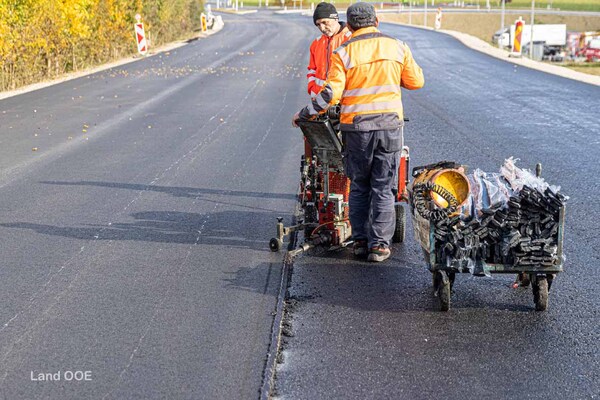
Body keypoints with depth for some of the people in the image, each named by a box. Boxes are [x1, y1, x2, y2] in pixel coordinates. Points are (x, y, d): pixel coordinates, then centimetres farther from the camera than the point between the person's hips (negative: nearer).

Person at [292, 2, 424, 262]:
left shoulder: (343, 53, -4)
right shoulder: (397, 47, 3)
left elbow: (332, 94, -10)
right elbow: (416, 82, 9)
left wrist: (305, 114, 1)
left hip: (356, 127, -1)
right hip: (390, 125, 1)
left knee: (359, 186, 14)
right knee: (383, 188, 6)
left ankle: (360, 240, 16)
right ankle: (379, 244, 5)